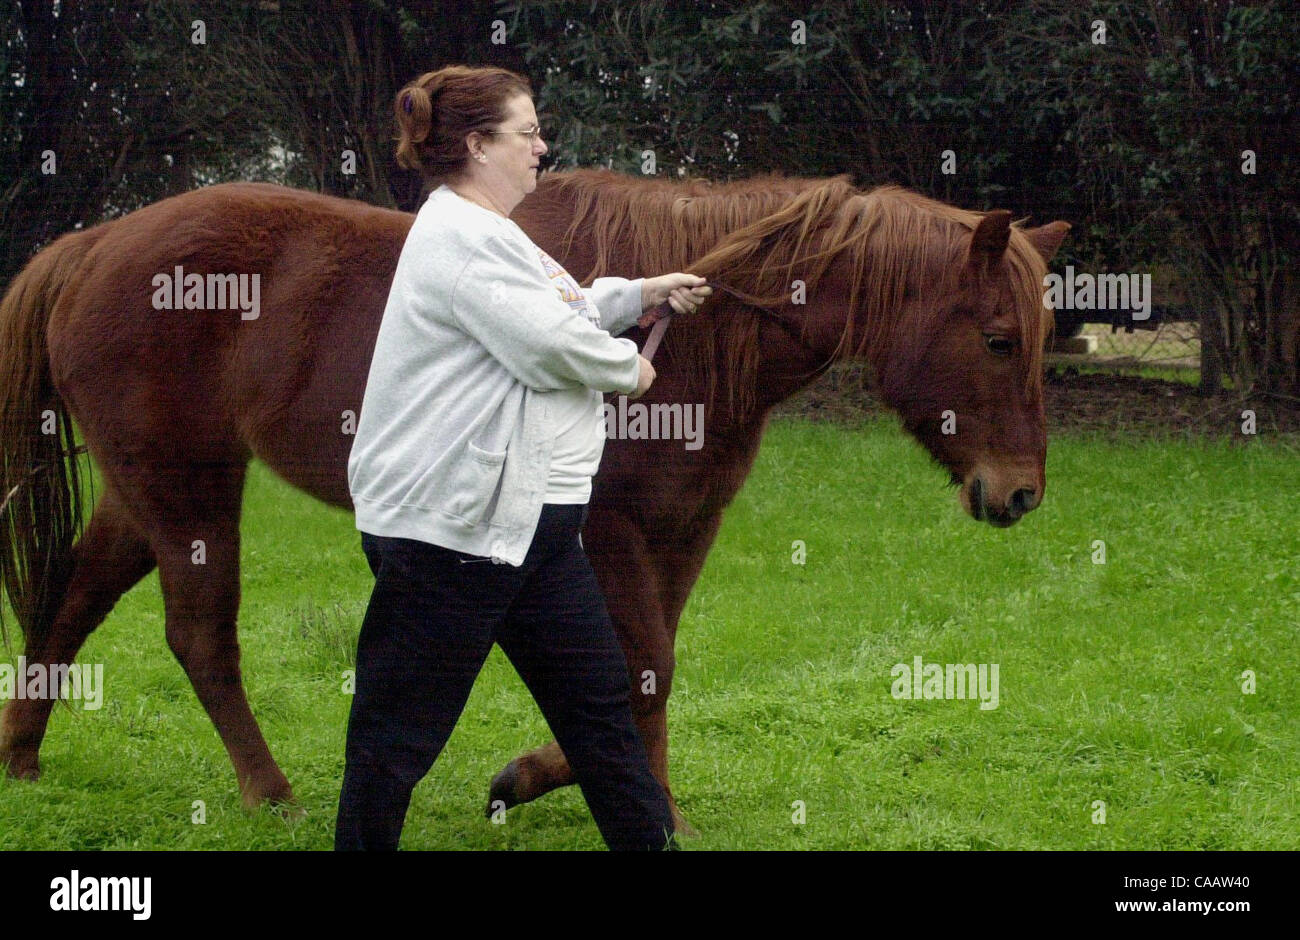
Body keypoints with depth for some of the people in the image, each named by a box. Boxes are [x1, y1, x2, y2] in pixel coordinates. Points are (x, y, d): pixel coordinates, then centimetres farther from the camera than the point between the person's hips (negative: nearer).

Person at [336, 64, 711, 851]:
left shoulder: (489, 233, 18)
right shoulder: (459, 235, -17)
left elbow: (559, 313, 33)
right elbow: (548, 345, -23)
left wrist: (641, 293, 22)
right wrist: (627, 367, -4)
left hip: (532, 520, 11)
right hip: (451, 526, -11)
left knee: (599, 697, 16)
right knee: (401, 732, -1)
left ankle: (651, 839, 25)